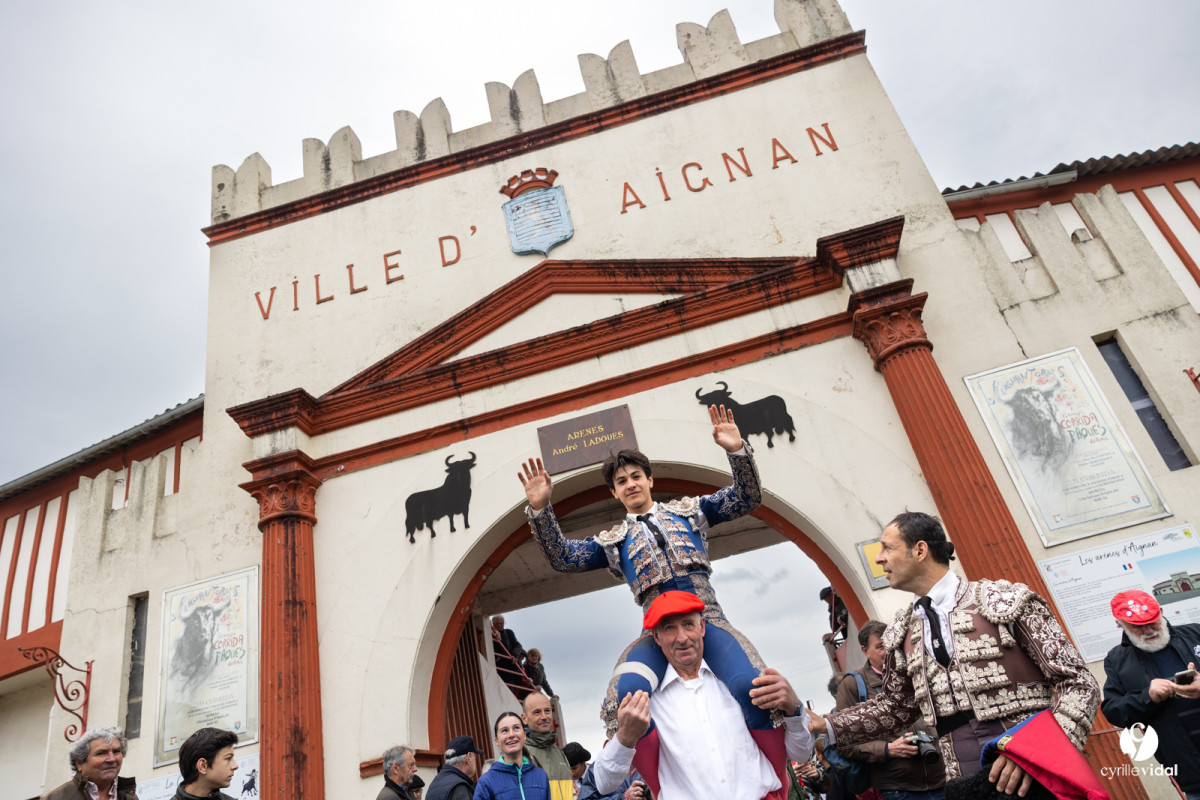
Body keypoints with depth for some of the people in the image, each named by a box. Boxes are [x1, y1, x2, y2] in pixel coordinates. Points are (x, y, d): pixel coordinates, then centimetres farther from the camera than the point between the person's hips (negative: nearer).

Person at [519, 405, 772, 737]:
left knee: (752, 686, -28)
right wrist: (540, 509, -2)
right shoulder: (612, 540, 24)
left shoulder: (688, 509, 24)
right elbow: (563, 557, 12)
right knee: (624, 692, -32)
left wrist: (737, 450, -1)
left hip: (707, 615, 0)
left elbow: (747, 498, 17)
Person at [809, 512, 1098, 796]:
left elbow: (1076, 681, -8)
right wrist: (824, 726, 4)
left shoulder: (1005, 601, -8)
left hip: (1032, 778, -4)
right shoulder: (902, 635, 6)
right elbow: (893, 706, 16)